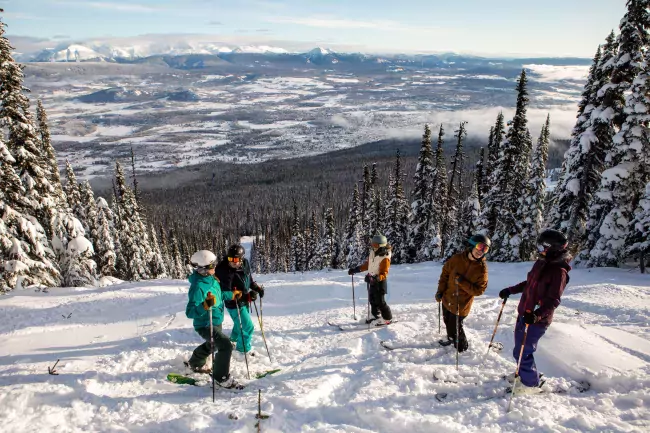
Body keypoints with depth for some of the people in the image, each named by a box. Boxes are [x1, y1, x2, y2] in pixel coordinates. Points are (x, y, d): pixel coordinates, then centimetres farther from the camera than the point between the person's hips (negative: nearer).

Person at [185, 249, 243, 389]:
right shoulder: (198, 287, -30)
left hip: (216, 321, 10)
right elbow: (190, 312, -33)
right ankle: (222, 378, 0)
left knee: (212, 344, 31)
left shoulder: (211, 279, -3)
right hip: (205, 325, -10)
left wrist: (231, 295, 20)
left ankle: (196, 363, 58)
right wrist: (205, 306, -49)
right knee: (225, 346, -19)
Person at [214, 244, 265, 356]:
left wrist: (257, 287, -8)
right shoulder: (224, 270, -30)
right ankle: (244, 349, 25)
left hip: (244, 301, 7)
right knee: (248, 327, 0)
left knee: (240, 323, 28)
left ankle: (234, 339, 56)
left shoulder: (245, 263, -10)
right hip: (234, 304, -7)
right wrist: (246, 296, -33)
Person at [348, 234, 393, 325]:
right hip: (372, 280, 8)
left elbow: (384, 273, -23)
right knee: (372, 300, 17)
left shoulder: (385, 258, -22)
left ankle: (387, 318, 13)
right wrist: (356, 270, 13)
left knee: (380, 302, -2)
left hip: (380, 282, -8)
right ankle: (375, 315, 35)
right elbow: (367, 264, 15)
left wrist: (378, 278, -42)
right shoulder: (372, 253, 2)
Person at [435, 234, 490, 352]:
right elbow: (445, 273, 2)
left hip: (462, 303, -4)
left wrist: (463, 283, -28)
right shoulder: (457, 258, -11)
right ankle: (451, 338, 49)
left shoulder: (482, 269, -17)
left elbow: (479, 290, -16)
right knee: (447, 321, 22)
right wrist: (440, 291, 1)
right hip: (447, 298, 4)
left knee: (455, 326, 0)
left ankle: (462, 347, 26)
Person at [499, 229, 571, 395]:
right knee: (520, 347, 21)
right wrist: (510, 290, 21)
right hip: (524, 314, 8)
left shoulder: (559, 271, -20)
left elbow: (553, 301, -25)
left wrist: (536, 315, -37)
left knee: (522, 352, -1)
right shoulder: (541, 263, 5)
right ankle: (523, 373, 42)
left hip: (537, 320, -8)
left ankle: (532, 383, 19)